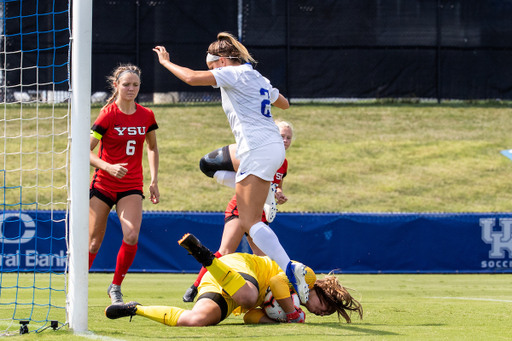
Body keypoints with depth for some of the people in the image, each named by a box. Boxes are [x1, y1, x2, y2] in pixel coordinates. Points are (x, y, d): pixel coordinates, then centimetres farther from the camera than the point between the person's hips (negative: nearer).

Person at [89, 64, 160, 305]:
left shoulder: (146, 116, 3)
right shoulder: (108, 115, -10)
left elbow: (152, 147, 19)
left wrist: (154, 181, 12)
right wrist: (108, 167, -26)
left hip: (131, 187, 3)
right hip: (103, 184, -3)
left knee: (131, 236, -17)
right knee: (93, 242, 0)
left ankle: (115, 288, 2)